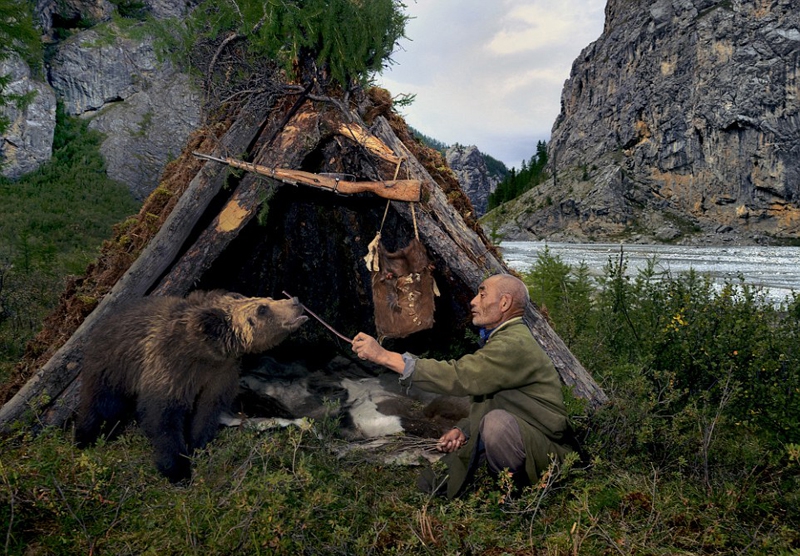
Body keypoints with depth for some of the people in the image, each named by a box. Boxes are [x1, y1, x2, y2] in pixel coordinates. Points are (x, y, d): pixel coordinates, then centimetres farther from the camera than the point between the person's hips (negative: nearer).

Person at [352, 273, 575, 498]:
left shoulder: (515, 345, -22)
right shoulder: (501, 338, 12)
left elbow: (458, 376, -31)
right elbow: (484, 401, 14)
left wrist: (384, 355, -29)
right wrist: (463, 430, -7)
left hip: (546, 452, -9)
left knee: (497, 421, -38)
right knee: (430, 482, 6)